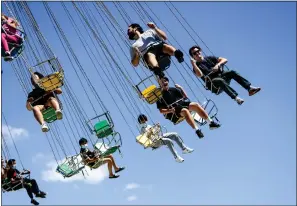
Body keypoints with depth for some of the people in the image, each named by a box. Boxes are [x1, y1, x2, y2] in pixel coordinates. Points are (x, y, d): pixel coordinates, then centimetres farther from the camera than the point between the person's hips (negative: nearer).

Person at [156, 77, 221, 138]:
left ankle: (211, 122, -22)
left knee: (196, 105, -21)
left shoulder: (173, 89, 20)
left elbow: (185, 96, 27)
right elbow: (161, 110, -4)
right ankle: (197, 130, -47)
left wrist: (180, 88, 15)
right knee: (185, 111, -37)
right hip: (174, 112, -5)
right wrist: (169, 110, -19)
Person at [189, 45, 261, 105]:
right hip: (212, 84, -4)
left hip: (221, 76, 4)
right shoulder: (196, 66, 6)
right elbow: (200, 75, -17)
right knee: (220, 81, -37)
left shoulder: (209, 58, 19)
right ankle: (236, 97, -51)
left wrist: (218, 65, -8)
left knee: (232, 72, -23)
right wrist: (193, 64, -16)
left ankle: (250, 88, -34)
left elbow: (224, 60, 10)